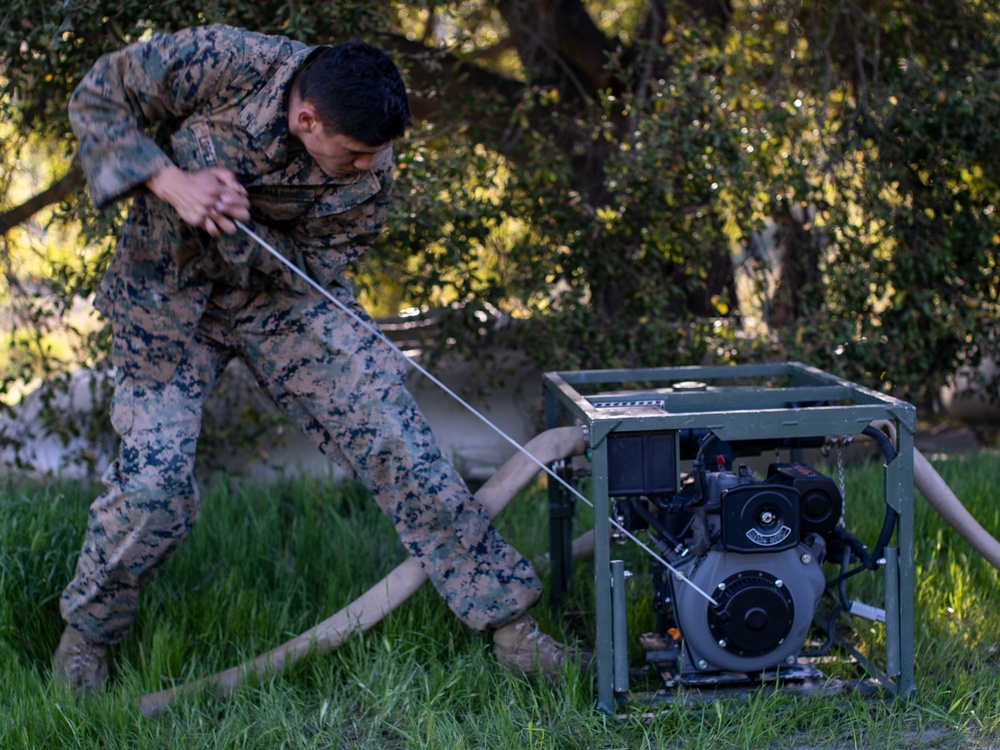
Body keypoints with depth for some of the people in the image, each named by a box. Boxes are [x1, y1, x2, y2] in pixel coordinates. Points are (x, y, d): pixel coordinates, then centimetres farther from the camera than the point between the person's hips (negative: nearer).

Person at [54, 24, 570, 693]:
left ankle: (506, 618, 0)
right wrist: (170, 182, -29)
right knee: (152, 487, -13)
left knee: (395, 437, -9)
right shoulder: (220, 63, -28)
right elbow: (96, 102, -14)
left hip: (286, 295, 2)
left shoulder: (368, 173, -20)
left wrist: (239, 225, -29)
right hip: (166, 298, -2)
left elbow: (313, 268, -10)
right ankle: (87, 632, 17)